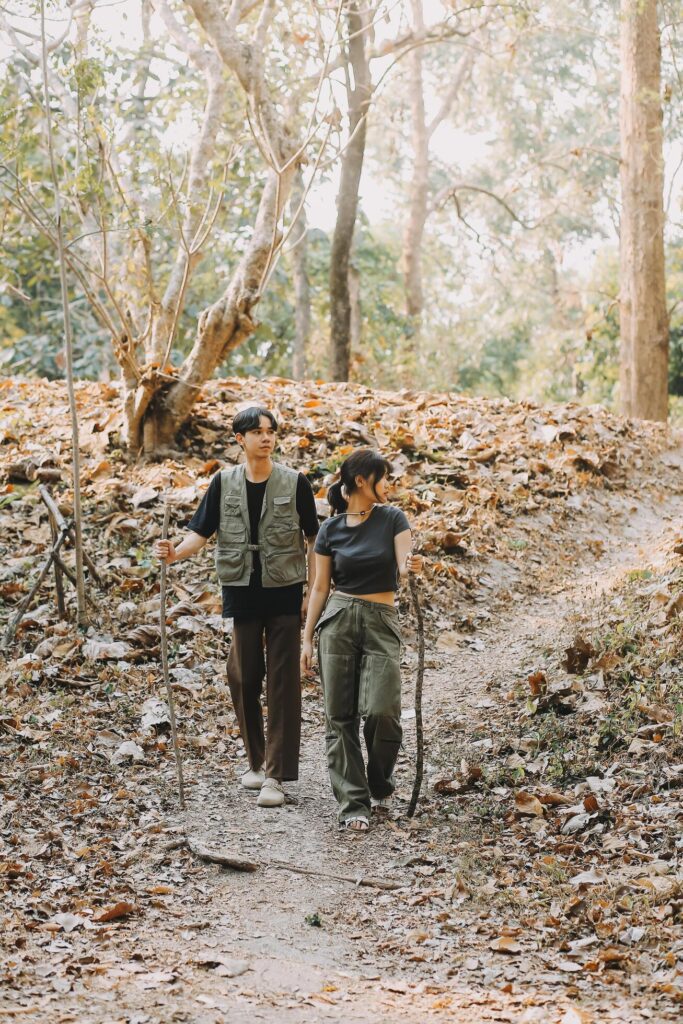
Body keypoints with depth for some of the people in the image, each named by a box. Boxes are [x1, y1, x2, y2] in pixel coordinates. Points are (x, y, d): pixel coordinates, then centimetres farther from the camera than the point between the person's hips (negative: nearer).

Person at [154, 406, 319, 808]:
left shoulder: (295, 483, -2)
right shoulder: (224, 482, 2)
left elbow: (312, 540, 2)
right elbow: (202, 532, 1)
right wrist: (175, 553, -19)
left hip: (284, 592, -2)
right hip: (242, 593, 2)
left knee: (282, 680, -4)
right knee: (244, 677, 6)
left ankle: (276, 774, -2)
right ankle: (257, 761, 25)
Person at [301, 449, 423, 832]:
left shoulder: (393, 518, 3)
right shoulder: (331, 529, 5)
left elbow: (403, 566, -9)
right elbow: (320, 587, 8)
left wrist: (413, 566, -34)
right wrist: (307, 639, 4)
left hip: (381, 623, -1)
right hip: (337, 620, 1)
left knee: (381, 711, -14)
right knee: (341, 715, -2)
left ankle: (381, 786, 13)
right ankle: (354, 802, 6)